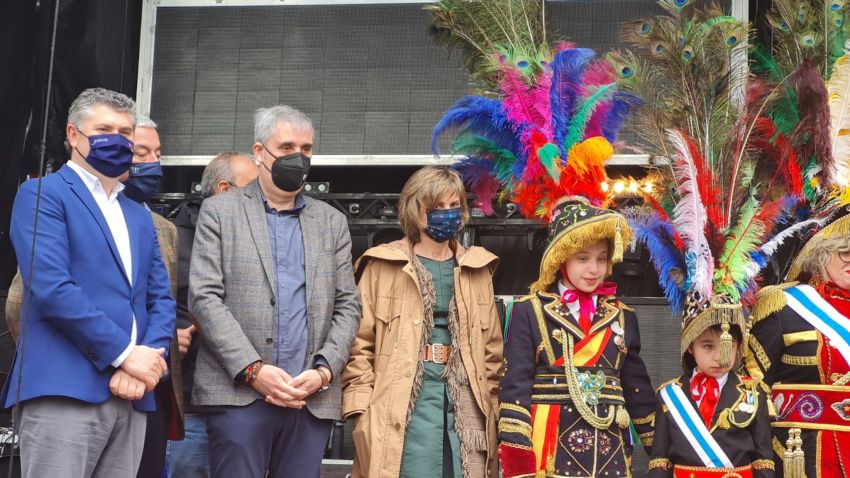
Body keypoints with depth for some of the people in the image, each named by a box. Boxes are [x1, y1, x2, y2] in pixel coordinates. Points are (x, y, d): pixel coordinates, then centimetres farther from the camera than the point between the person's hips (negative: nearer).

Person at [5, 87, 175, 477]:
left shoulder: (139, 216, 22)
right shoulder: (42, 195, 0)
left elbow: (161, 299, 15)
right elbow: (52, 288, -12)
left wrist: (148, 361, -5)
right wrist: (125, 353, -12)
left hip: (132, 395, 6)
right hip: (65, 390, -6)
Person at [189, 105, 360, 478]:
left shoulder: (332, 222, 17)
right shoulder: (220, 211, 7)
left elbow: (347, 305, 12)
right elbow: (204, 297, -2)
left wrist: (324, 371, -4)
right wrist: (253, 370, -11)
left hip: (313, 399, 3)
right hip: (238, 393, -3)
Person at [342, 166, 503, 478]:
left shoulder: (477, 269, 15)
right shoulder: (383, 266, 3)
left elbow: (491, 347, 17)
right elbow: (359, 342, 0)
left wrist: (491, 407, 9)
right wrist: (362, 408, -8)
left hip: (464, 401, 4)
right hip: (405, 401, -3)